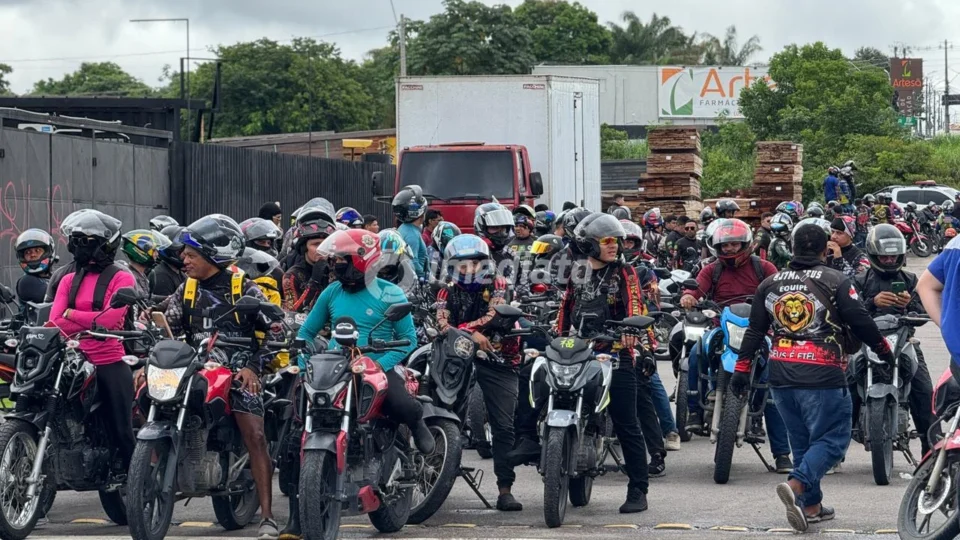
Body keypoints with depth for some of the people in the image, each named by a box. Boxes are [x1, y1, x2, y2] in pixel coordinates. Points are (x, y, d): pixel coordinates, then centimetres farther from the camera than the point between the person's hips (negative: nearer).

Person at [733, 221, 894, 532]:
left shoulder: (770, 284, 11)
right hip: (821, 378, -6)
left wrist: (742, 368, 16)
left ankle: (812, 505, 17)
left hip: (780, 375, 6)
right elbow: (860, 322, -4)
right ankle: (797, 485, -23)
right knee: (831, 440, -1)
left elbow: (755, 331, 12)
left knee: (801, 441, 17)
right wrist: (884, 350, 11)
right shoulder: (836, 282, -5)